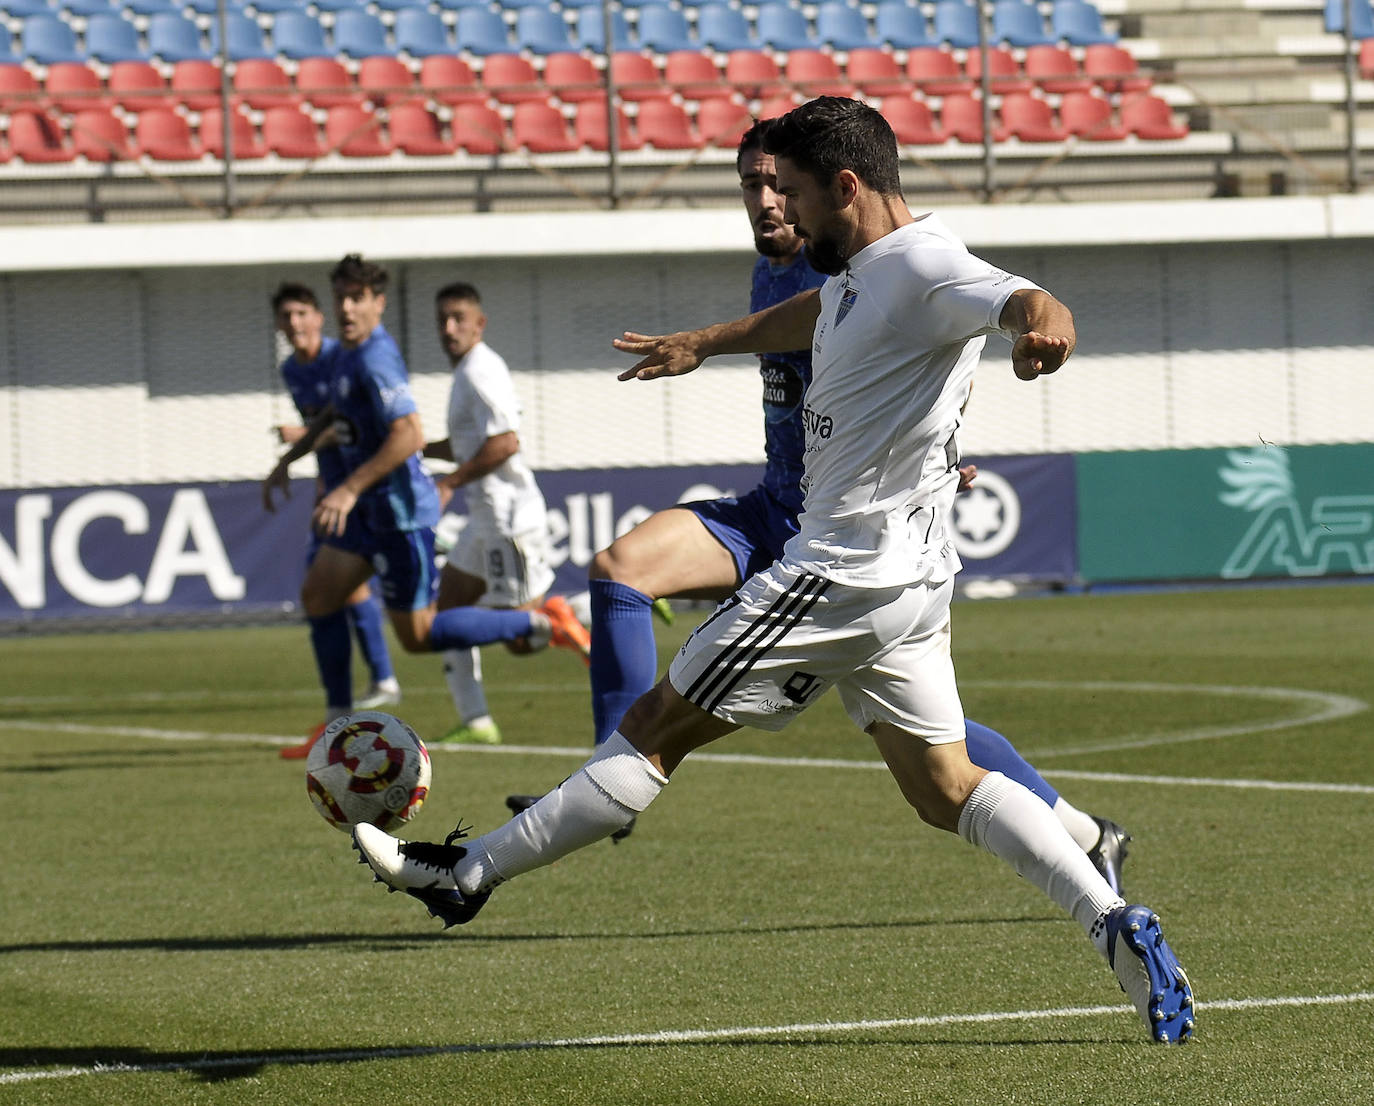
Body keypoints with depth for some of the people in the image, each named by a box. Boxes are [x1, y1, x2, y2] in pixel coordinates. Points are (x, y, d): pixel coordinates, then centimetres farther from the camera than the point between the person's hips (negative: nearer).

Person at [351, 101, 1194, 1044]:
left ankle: (475, 871, 8)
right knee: (943, 788, 7)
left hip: (846, 574, -10)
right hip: (902, 577, 10)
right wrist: (703, 345, 51)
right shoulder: (857, 269, 13)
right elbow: (810, 315, 36)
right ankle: (1116, 925, -4)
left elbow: (1031, 302, -36)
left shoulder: (922, 270, -18)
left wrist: (1042, 328, -60)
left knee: (660, 727, 0)